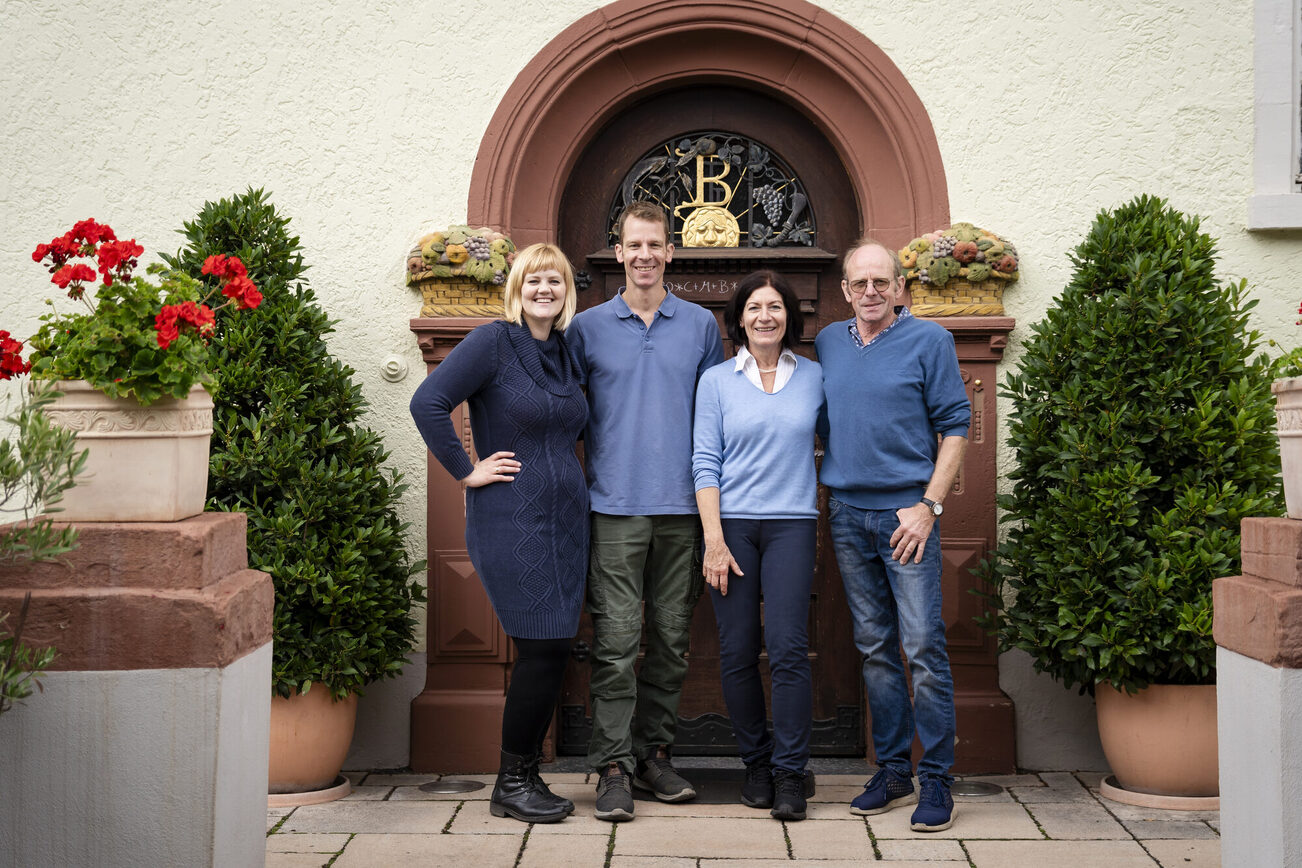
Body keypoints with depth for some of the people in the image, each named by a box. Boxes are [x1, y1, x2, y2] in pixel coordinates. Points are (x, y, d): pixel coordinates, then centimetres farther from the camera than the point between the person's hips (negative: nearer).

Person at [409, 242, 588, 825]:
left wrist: (564, 474, 14)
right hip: (511, 521, -7)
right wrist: (465, 471, -14)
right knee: (542, 649, -8)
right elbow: (427, 402, -17)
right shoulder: (493, 342, -7)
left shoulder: (565, 354, 14)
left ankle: (527, 778, 20)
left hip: (565, 519, 7)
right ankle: (510, 786, 8)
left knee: (554, 651, 7)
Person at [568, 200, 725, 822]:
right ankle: (613, 765, 4)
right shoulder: (587, 327, 6)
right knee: (615, 639, -4)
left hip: (682, 505, 2)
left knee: (672, 637, 8)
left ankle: (654, 752, 20)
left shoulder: (701, 325, 10)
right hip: (615, 505, -2)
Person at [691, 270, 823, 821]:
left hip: (792, 525, 0)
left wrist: (819, 519, 9)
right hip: (732, 524, 0)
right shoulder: (717, 380, 6)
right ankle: (756, 764, 18)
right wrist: (714, 539, -7)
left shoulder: (813, 377, 9)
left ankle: (790, 774, 1)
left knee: (788, 648, -10)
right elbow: (705, 461, 1)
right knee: (738, 653, 1)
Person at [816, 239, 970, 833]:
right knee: (874, 647, 9)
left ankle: (936, 780, 3)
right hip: (847, 515, 4)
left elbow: (955, 426, -2)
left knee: (923, 645, -6)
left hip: (906, 511, -4)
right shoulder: (827, 343, 13)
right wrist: (824, 494, 9)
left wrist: (929, 505, -11)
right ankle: (892, 770, 18)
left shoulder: (928, 340, 0)